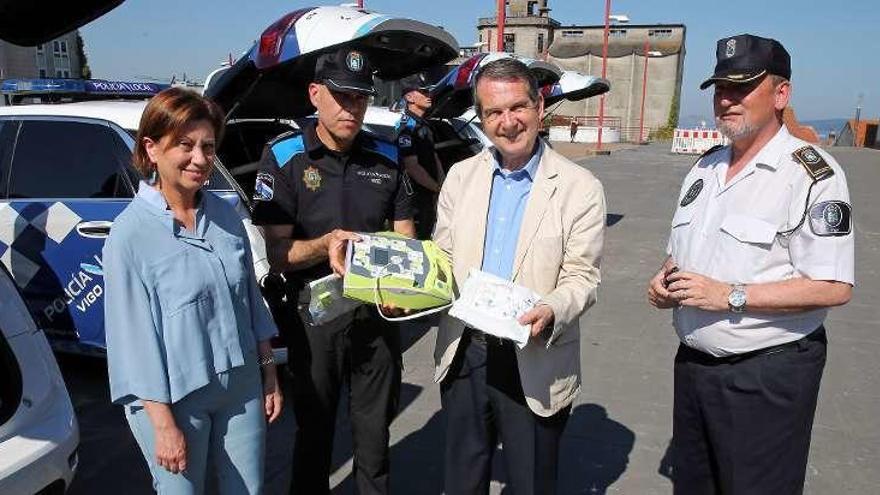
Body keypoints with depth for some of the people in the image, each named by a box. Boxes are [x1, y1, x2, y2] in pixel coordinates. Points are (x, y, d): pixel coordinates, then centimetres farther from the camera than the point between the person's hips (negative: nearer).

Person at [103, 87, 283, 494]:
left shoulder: (226, 215, 1)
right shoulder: (130, 234, -15)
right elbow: (134, 334, -14)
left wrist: (268, 373, 10)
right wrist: (163, 423, -13)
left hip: (242, 386, 5)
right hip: (175, 398, -4)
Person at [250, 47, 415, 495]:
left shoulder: (387, 157, 3)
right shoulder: (284, 157, -8)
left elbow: (406, 237, 5)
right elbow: (277, 254, -10)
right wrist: (325, 244, -30)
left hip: (378, 311, 3)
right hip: (314, 312, -2)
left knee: (375, 431, 18)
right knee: (314, 432, 17)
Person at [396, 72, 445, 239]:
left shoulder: (424, 124, 15)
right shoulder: (407, 126, -16)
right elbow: (412, 167, -21)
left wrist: (444, 183, 6)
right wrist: (438, 188, -16)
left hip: (429, 195, 9)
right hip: (415, 198, -9)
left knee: (428, 236, 17)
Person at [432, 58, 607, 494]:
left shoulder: (579, 188, -7)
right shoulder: (461, 176, 5)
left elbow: (581, 277, -8)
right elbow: (442, 257, 10)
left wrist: (550, 311, -28)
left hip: (534, 364, -3)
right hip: (462, 355, 4)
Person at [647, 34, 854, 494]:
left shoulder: (812, 174, -14)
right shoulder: (705, 167, 9)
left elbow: (833, 288, -20)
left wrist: (730, 296, -23)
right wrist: (664, 282, -2)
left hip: (766, 375, -7)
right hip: (693, 363, 7)